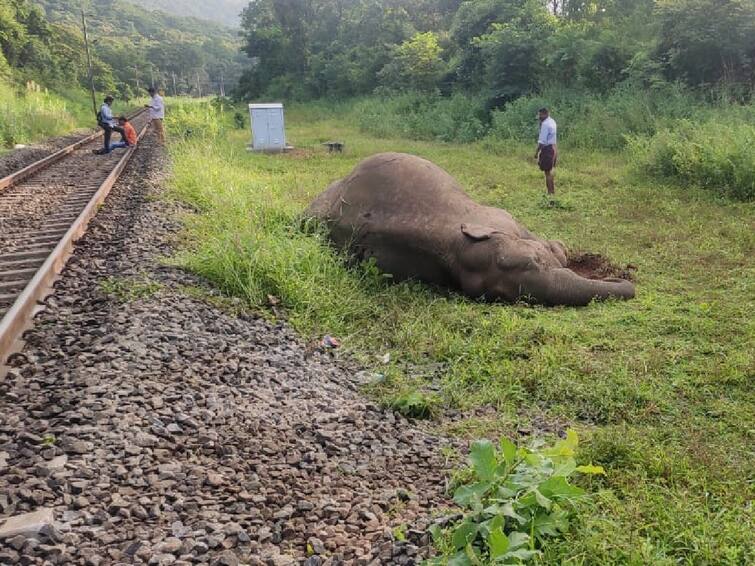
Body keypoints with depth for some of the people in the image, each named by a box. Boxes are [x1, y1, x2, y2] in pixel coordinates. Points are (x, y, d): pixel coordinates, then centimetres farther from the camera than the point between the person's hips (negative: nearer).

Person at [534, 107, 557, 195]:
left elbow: (542, 141, -20)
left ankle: (550, 192, -4)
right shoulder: (552, 121, 13)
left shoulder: (545, 124, -16)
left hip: (547, 149, -10)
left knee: (547, 172, -5)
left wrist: (537, 152, -18)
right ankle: (553, 191, 27)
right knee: (550, 171, 19)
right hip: (553, 148, 10)